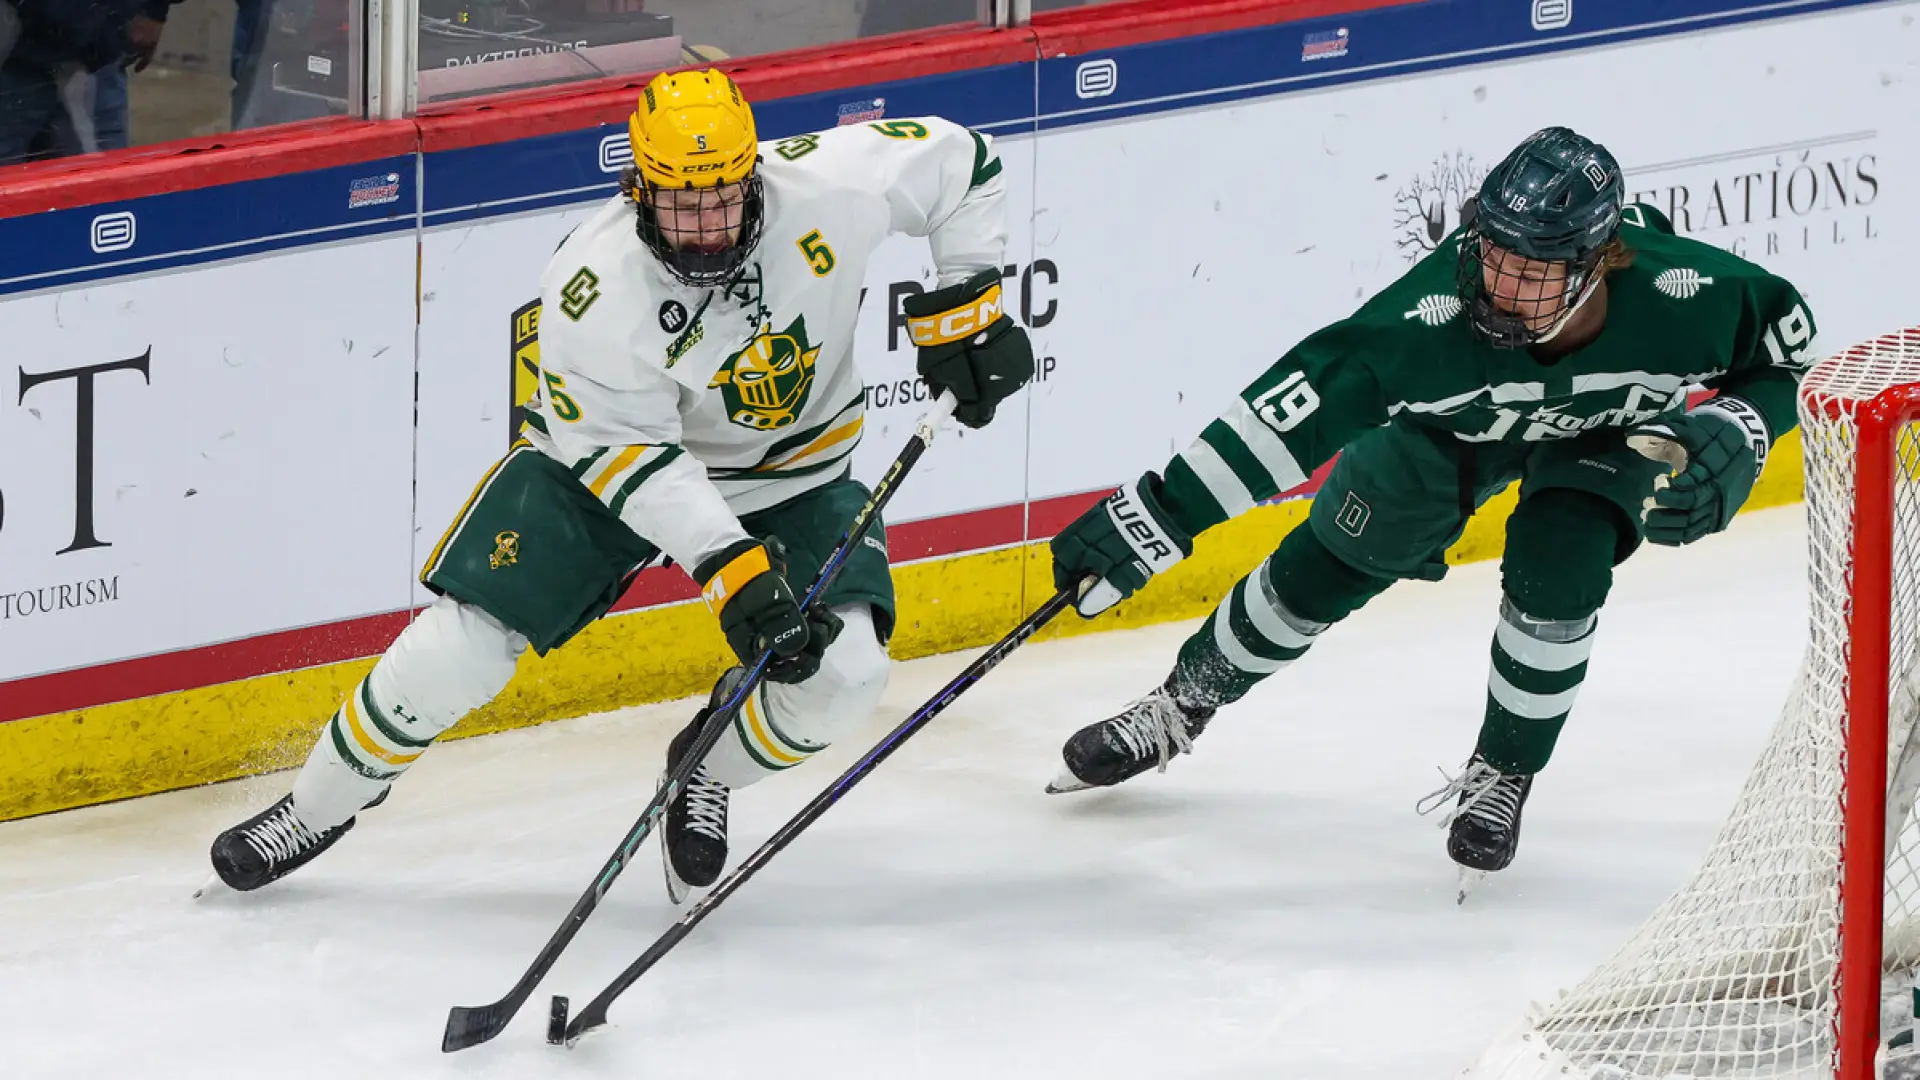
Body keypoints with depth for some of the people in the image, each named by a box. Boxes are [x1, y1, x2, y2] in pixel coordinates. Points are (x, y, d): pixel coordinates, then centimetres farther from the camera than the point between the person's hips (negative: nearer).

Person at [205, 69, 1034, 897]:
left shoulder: (827, 189, -26)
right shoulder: (592, 287, -31)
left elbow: (954, 161, -8)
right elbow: (632, 455, -28)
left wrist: (966, 305, -12)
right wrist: (728, 565, -37)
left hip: (793, 473, 2)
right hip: (606, 451, -2)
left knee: (842, 674, -19)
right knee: (461, 644, -12)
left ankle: (710, 771, 14)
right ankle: (317, 806, 12)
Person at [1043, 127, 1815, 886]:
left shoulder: (1682, 296, -39)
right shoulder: (1436, 313, -42)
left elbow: (1788, 346, -17)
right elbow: (1300, 401, -40)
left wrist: (1734, 438, -34)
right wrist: (1162, 512, -43)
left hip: (1611, 429, 0)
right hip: (1462, 416, 0)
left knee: (1556, 571, -22)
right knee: (1333, 560, 1)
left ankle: (1504, 772, 4)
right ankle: (1181, 706, 26)